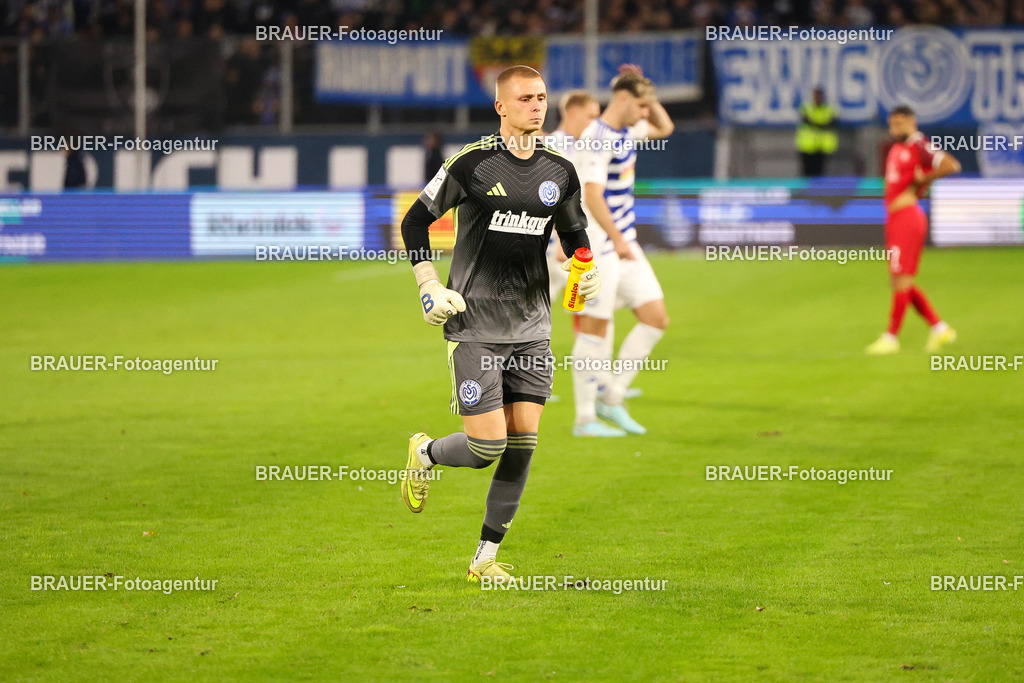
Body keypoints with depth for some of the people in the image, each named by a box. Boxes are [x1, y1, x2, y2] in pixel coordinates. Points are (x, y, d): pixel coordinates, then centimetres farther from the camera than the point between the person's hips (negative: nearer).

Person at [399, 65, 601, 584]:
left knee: (522, 444, -1)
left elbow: (574, 234, 22)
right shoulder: (472, 164, -7)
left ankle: (485, 559, 11)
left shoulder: (560, 172, 7)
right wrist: (429, 285, -7)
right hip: (474, 325, -5)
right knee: (487, 446, -10)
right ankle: (424, 454, 24)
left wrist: (587, 271, 2)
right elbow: (415, 221, 1)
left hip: (532, 327, 5)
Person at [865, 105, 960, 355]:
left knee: (901, 279, -6)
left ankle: (891, 337, -2)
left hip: (907, 219, -10)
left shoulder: (919, 147, -11)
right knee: (900, 281, 12)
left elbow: (951, 165, -23)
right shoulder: (896, 149, 16)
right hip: (894, 219, 10)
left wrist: (923, 180, -14)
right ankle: (939, 328, 17)